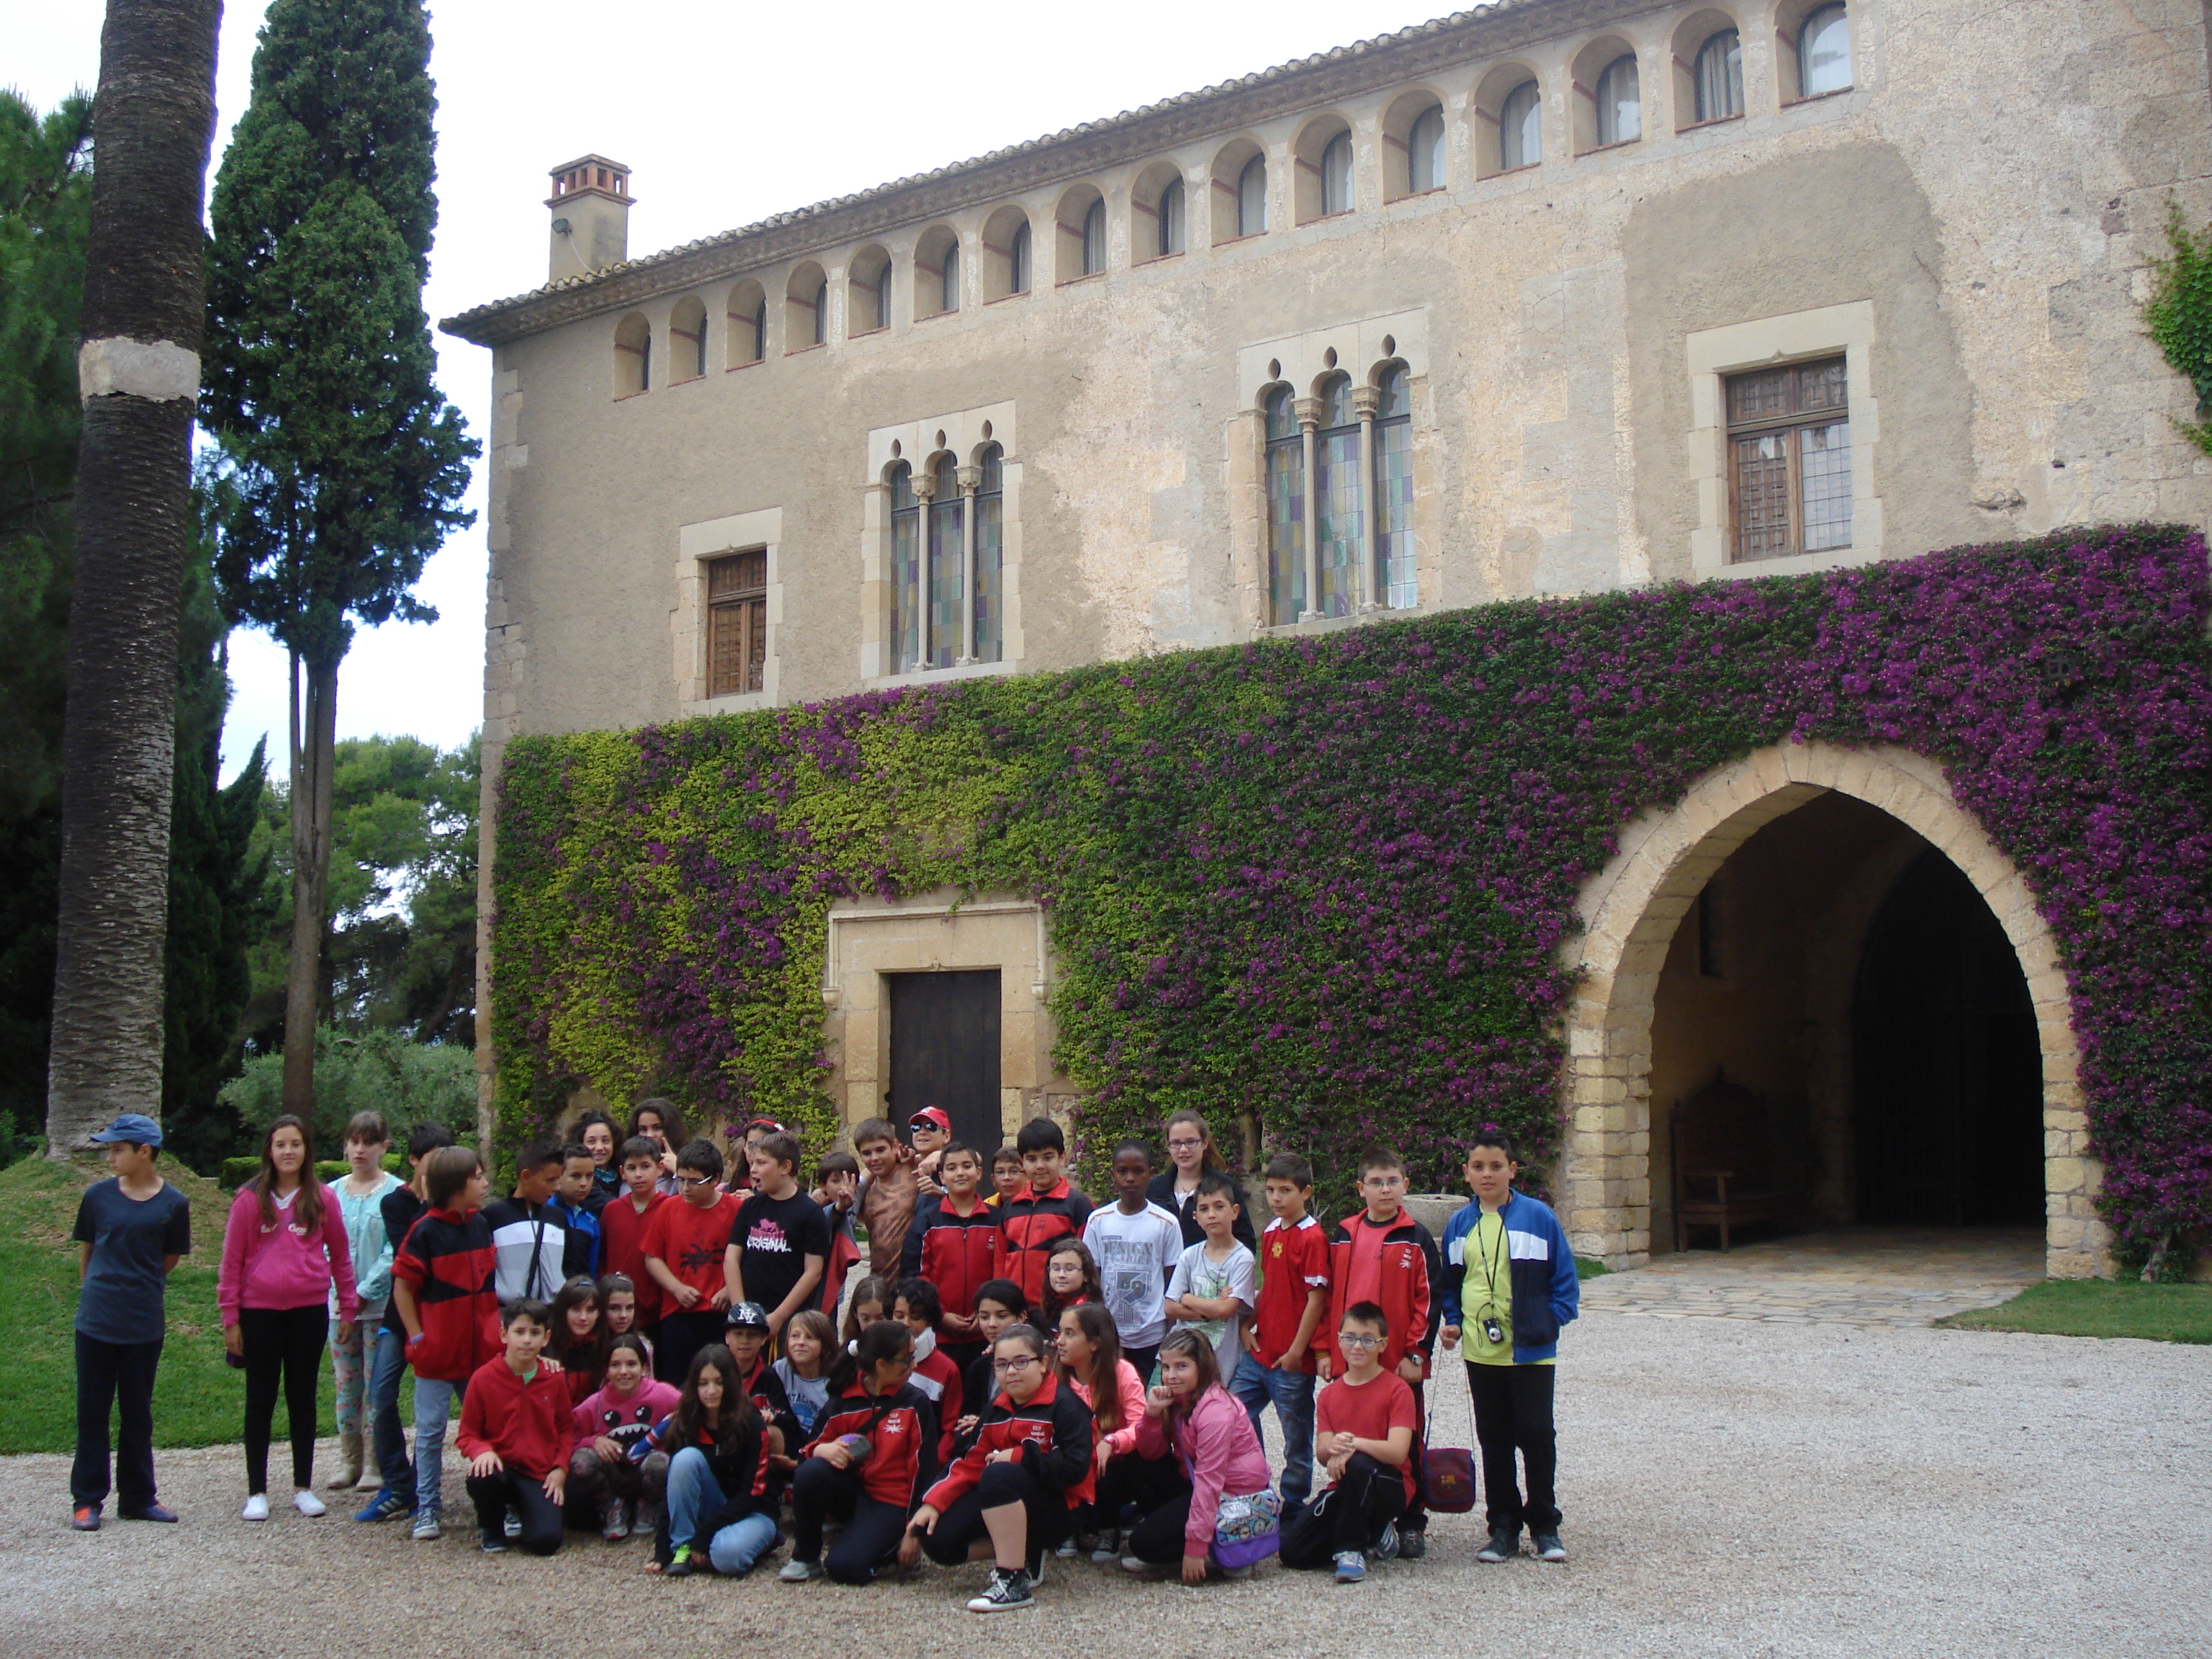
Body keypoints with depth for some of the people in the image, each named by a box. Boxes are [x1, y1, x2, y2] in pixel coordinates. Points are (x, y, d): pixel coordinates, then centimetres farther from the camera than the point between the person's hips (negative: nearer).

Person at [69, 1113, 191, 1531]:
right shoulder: (98, 1195, -1)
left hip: (144, 1323, 0)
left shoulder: (173, 1203, -4)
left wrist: (139, 1287, 8)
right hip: (96, 1321, 0)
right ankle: (87, 1499, 14)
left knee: (137, 1413, 10)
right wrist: (95, 1291, 14)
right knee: (92, 1410, 5)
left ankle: (139, 1497, 19)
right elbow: (85, 1251, 12)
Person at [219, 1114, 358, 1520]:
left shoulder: (322, 1199, 3)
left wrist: (348, 1306, 8)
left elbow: (340, 1256, 10)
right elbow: (232, 1262, 0)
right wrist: (230, 1319, -2)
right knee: (260, 1400, 6)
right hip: (259, 1311, -1)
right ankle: (257, 1492, 14)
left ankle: (304, 1488, 18)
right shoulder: (249, 1199, -2)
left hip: (309, 1312, 1)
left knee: (303, 1398, 9)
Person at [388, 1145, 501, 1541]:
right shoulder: (425, 1231, -11)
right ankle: (428, 1508, 15)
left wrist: (495, 1329, 9)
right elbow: (403, 1287, -8)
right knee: (431, 1431, 5)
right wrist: (417, 1337, -11)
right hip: (438, 1353, -5)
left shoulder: (481, 1225, 6)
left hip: (481, 1350, 5)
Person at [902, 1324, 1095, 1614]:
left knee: (999, 1476, -35)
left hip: (1057, 1509, -7)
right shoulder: (996, 1409, 10)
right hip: (1006, 1502, 7)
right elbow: (971, 1464, 6)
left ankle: (1014, 1583, -28)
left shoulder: (1064, 1405, -12)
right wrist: (932, 1502, -8)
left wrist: (1017, 1457, -17)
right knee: (937, 1538, -11)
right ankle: (1021, 1551, 6)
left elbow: (1075, 1467, -22)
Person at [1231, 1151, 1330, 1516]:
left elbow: (1316, 1299, -15)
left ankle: (1293, 1507, 19)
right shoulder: (1270, 1233, 11)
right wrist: (1249, 1327, 7)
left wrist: (1296, 1351, -15)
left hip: (1292, 1359, -8)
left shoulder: (1312, 1237, -13)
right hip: (1260, 1350, 8)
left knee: (1296, 1434, 5)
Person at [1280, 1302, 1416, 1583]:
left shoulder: (1397, 1389, -8)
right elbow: (1321, 1454, -4)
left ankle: (1351, 1550, -18)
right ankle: (1373, 1533, 9)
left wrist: (1353, 1444, -35)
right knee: (1292, 1551, -14)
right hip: (1343, 1488, 5)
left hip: (1390, 1488, -5)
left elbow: (1397, 1452, -20)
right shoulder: (1328, 1395, 8)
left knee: (1358, 1464, -39)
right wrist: (1333, 1448, -28)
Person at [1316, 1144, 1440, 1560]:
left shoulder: (1416, 1238, -2)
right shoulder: (1343, 1236, 8)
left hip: (1400, 1364, -3)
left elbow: (1428, 1299, -4)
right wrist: (1324, 1350, 5)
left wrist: (1416, 1353, -9)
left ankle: (1411, 1526, 15)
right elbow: (1326, 1296, 11)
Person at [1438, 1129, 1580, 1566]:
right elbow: (1449, 1284, 17)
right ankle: (1503, 1527, 18)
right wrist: (1453, 1322, 3)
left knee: (1536, 1434, -3)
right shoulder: (1459, 1225, 7)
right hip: (1480, 1352, 4)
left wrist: (1550, 1322, -10)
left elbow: (1565, 1279, -1)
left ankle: (1544, 1526, 12)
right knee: (1494, 1440, 10)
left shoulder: (1538, 1217, -5)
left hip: (1531, 1351, -4)